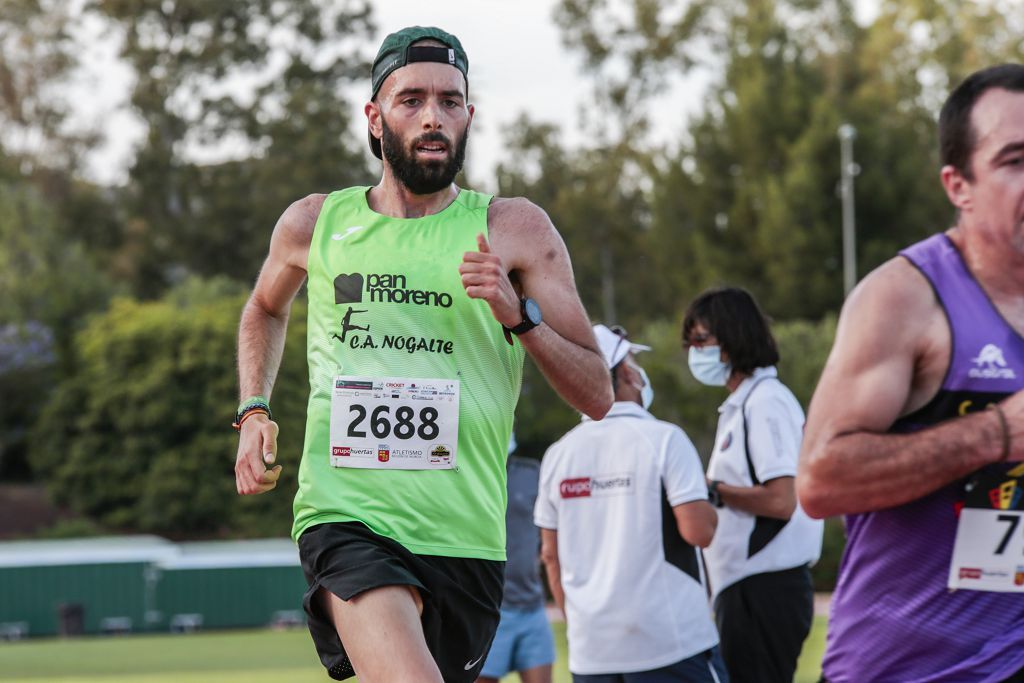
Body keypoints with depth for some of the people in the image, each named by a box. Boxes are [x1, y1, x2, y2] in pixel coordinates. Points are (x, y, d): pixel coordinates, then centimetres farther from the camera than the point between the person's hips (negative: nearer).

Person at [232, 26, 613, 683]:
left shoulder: (514, 228, 3)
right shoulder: (316, 223, 8)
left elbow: (597, 397, 1)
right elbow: (266, 309, 32)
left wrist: (519, 315, -14)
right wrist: (253, 413, 17)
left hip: (464, 536, 2)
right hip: (346, 518, -1)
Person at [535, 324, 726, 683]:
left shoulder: (558, 454, 7)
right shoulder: (663, 439, -8)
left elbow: (551, 555, 11)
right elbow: (698, 530, -15)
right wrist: (705, 494, 6)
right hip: (669, 640, -5)